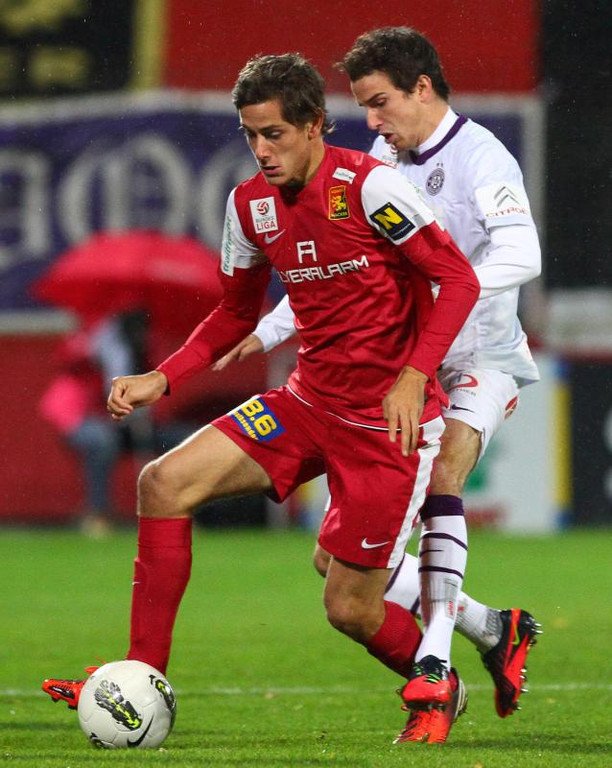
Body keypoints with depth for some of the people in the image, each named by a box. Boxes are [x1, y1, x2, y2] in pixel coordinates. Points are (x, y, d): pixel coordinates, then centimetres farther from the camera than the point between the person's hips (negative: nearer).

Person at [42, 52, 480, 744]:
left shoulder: (367, 185, -16)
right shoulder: (250, 204, 4)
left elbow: (459, 279, -15)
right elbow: (237, 312, 18)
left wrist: (414, 375, -26)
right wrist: (162, 380, 4)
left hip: (388, 417, -6)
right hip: (307, 401, 7)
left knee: (350, 608, -4)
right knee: (164, 482, -10)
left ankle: (436, 685, 30)